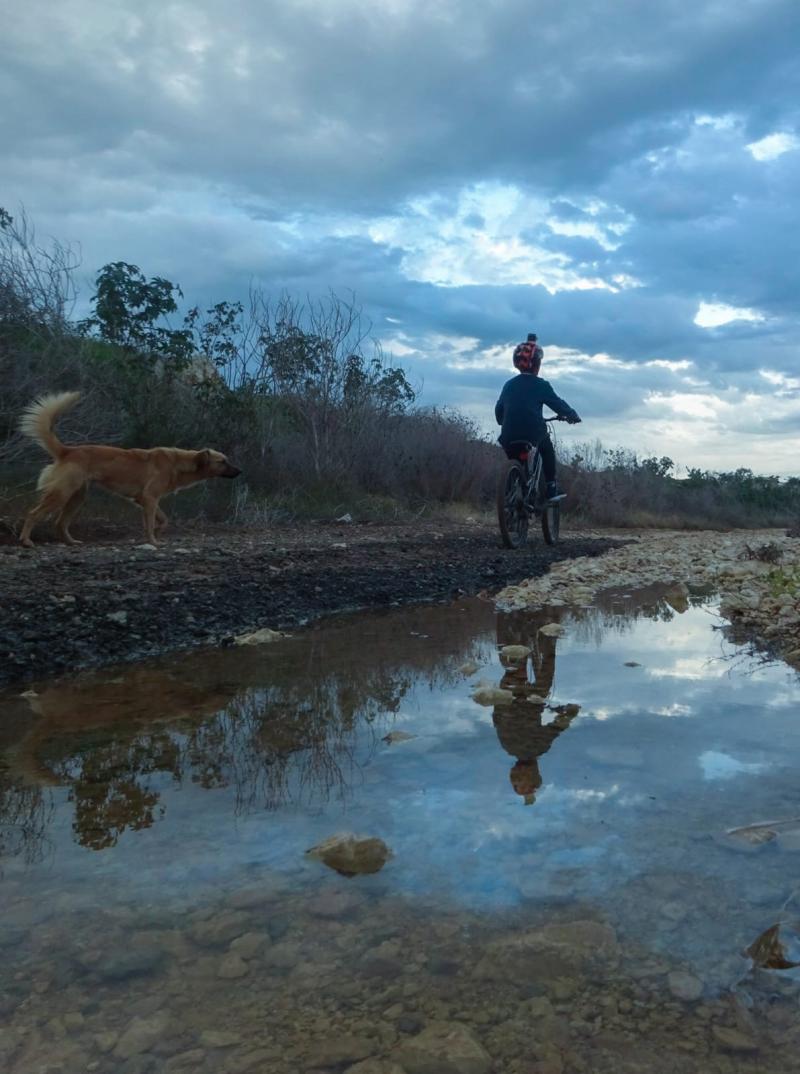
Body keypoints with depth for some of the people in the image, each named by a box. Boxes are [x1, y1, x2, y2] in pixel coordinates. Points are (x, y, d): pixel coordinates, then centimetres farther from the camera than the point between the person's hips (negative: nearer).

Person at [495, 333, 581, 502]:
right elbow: (558, 404, 3)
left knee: (516, 464, 28)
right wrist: (572, 416, 20)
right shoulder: (540, 385, 0)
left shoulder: (509, 385, 12)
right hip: (533, 435, -3)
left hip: (508, 439, 3)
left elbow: (498, 409, 18)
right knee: (546, 447, 27)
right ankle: (551, 488, 20)